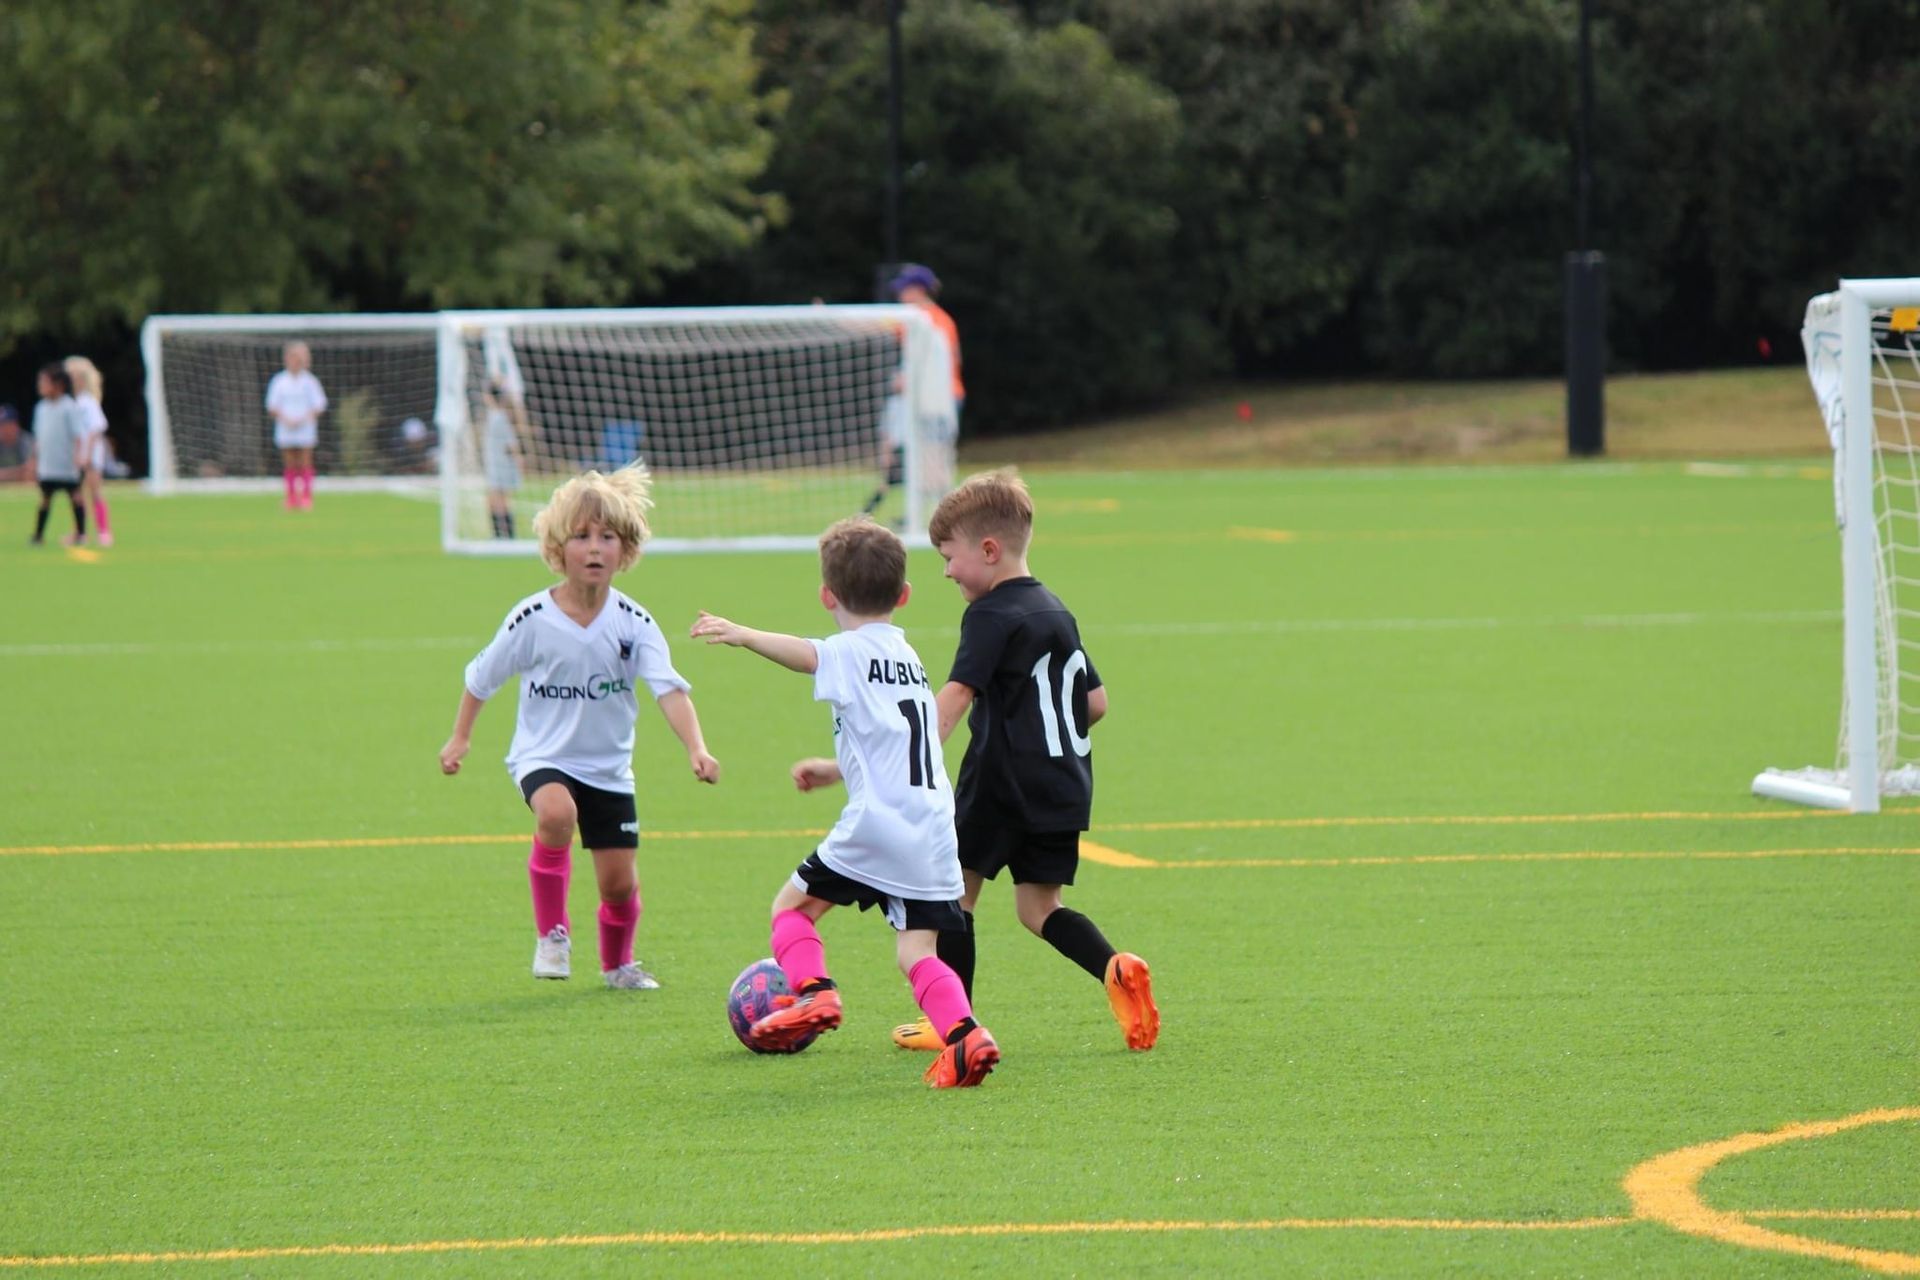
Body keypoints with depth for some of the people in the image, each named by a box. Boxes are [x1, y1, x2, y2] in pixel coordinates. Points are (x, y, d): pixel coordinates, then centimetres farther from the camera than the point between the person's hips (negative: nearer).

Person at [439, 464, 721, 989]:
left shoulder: (634, 625, -11)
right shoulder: (532, 620, -14)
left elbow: (669, 689, -21)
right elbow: (482, 677, 3)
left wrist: (696, 748, -35)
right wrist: (460, 737, 10)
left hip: (609, 767, 2)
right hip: (543, 756, -2)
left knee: (619, 879, 3)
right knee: (557, 811, -35)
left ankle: (617, 962, 36)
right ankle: (551, 934, -15)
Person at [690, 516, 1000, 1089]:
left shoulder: (853, 651, -2)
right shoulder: (908, 656, 23)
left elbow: (805, 656, -27)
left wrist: (743, 634, -38)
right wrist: (836, 769, 45)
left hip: (876, 827, -6)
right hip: (933, 836, 6)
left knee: (793, 904, 12)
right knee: (917, 951, 2)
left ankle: (813, 993, -7)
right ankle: (963, 1035, -19)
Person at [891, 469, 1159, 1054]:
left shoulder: (991, 616, -10)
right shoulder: (1056, 611, 16)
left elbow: (956, 694, -23)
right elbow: (1095, 702, 20)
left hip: (1002, 785, -8)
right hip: (1065, 786, 8)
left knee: (955, 890, 5)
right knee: (1038, 907, 11)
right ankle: (1116, 969, -12)